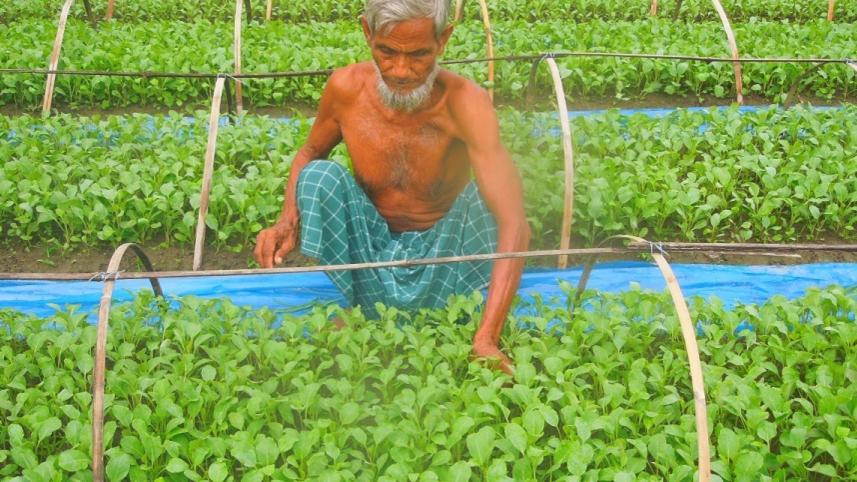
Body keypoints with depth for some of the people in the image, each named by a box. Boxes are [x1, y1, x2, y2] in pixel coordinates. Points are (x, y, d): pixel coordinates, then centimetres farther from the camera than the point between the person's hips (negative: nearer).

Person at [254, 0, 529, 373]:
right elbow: (309, 153, 6)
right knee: (319, 175, -24)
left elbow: (515, 226, -35)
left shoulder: (466, 103, -27)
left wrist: (487, 339, -46)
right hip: (369, 243, 2)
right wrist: (289, 221, -16)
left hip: (440, 246, -2)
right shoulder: (346, 88, -17)